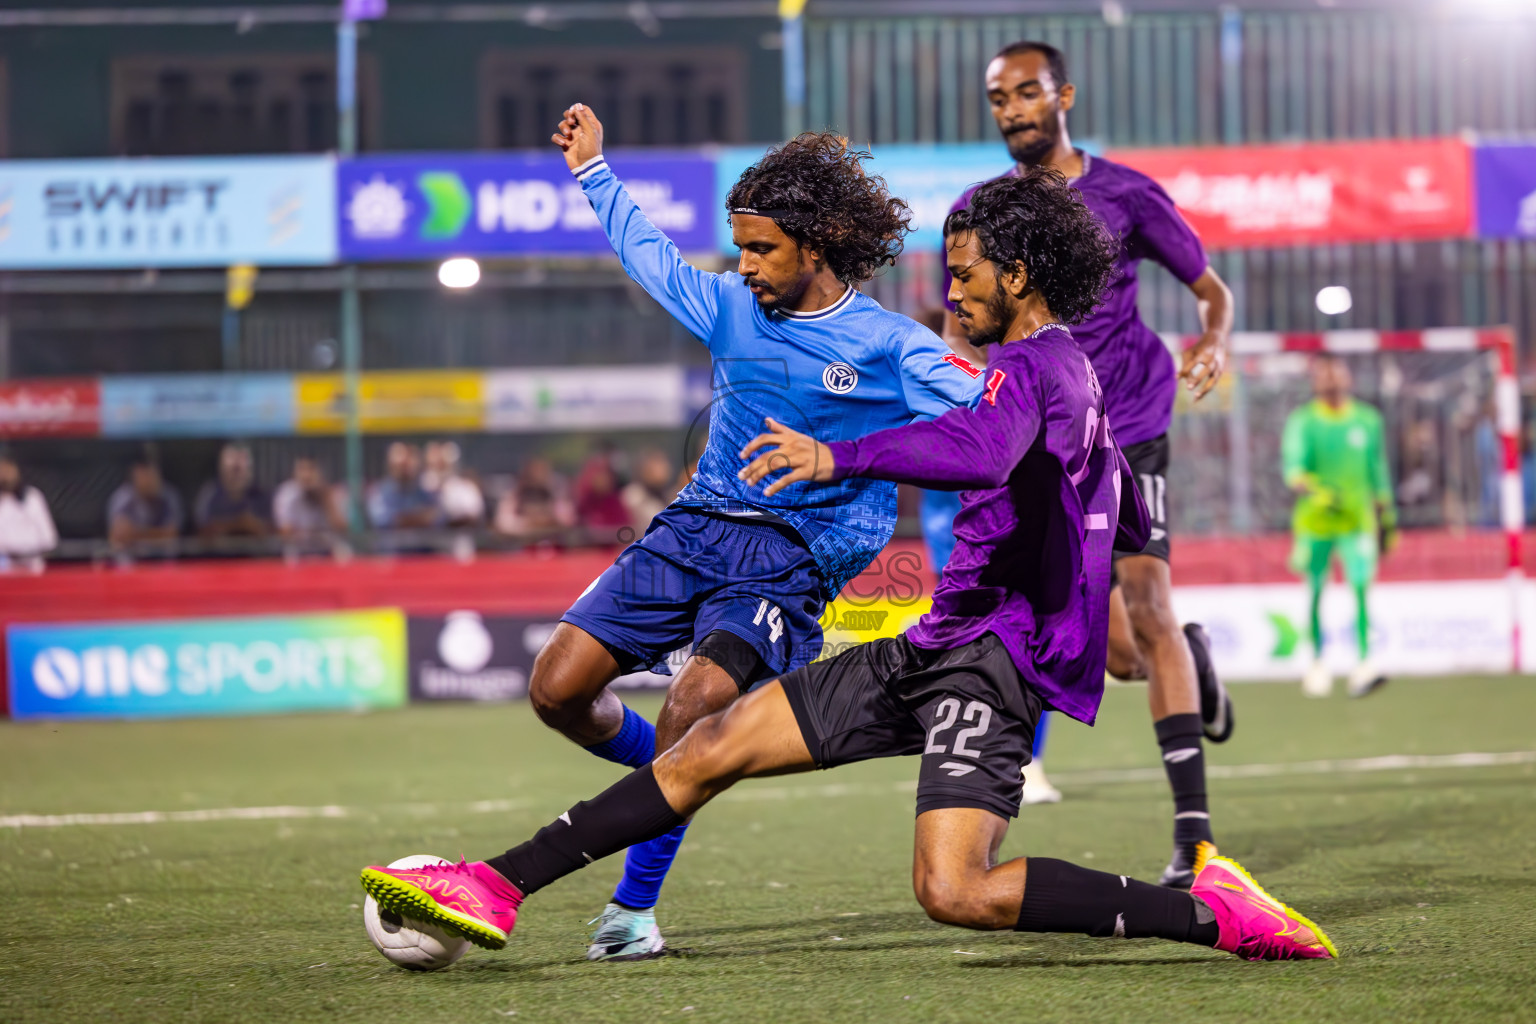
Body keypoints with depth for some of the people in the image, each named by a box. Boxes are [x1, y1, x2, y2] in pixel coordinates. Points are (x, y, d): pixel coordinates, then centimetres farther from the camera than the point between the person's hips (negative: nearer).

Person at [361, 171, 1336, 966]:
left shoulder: (1031, 366, -12)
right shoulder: (1077, 375, 19)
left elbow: (979, 451, -36)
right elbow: (1134, 528, 31)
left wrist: (842, 457, -42)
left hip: (993, 656, -10)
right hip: (937, 646, 10)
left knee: (955, 891, -25)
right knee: (717, 744, 5)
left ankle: (1209, 909, -15)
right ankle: (497, 888, 6)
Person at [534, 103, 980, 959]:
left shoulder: (890, 348, -2)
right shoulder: (733, 309, 14)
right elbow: (651, 255, 30)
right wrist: (593, 171, 37)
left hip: (792, 558, -6)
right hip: (694, 528, 6)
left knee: (697, 704, -29)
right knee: (559, 689, -6)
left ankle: (633, 908, -15)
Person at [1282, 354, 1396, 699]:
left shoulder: (1367, 419, 9)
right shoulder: (1302, 421, 0)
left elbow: (1378, 473, 17)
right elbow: (1292, 465, -13)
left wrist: (1387, 518, 19)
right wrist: (1314, 492, -32)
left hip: (1357, 521, 1)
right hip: (1315, 522, -1)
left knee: (1361, 586, -15)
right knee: (1315, 595, 6)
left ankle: (1364, 664, -21)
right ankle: (1318, 663, 23)